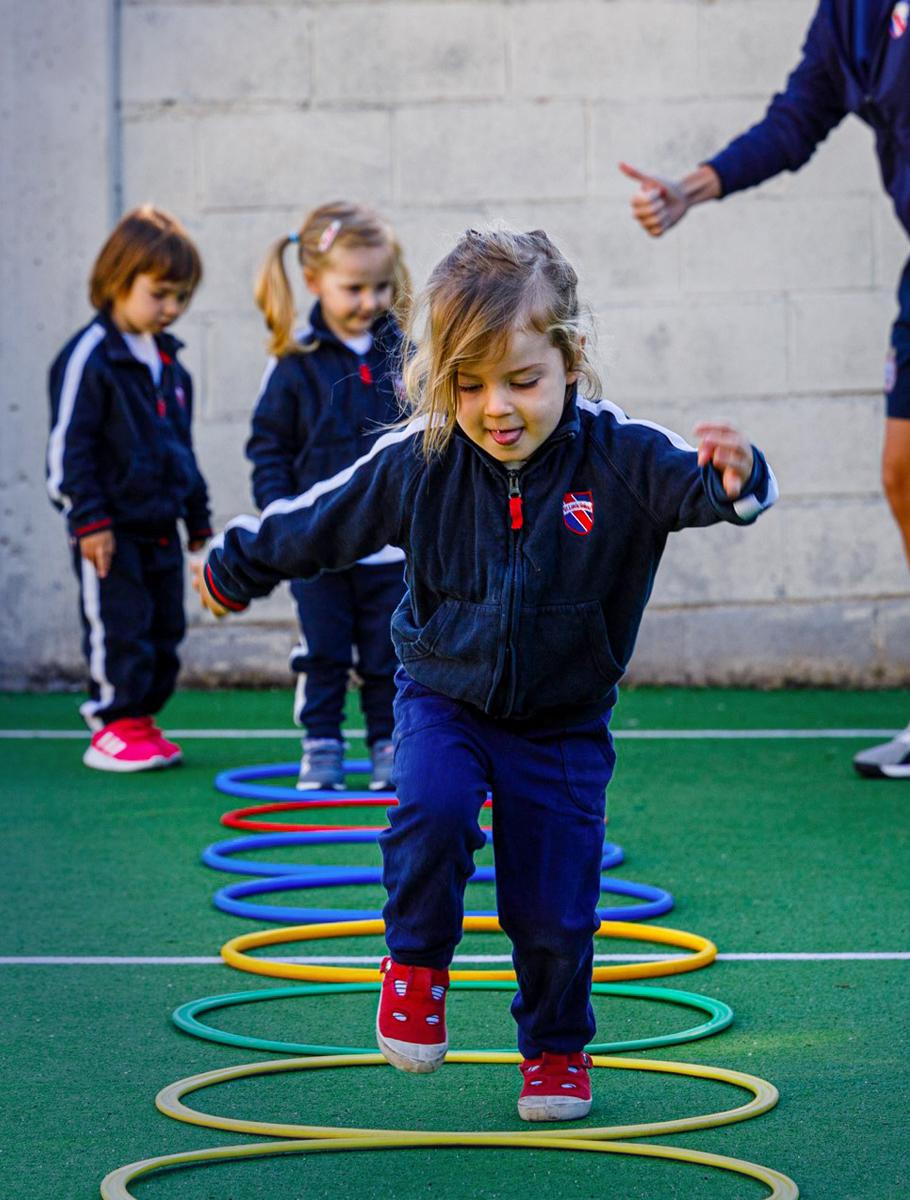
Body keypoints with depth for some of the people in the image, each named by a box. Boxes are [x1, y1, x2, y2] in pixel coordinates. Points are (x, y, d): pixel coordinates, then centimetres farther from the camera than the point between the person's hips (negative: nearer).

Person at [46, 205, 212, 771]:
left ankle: (141, 715, 20)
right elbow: (68, 444, -15)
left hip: (162, 528, 8)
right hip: (113, 530, -8)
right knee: (120, 628, -6)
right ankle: (113, 724, 2)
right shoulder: (89, 357, -13)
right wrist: (89, 519, -17)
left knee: (165, 628, 10)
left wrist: (198, 515, 23)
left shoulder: (169, 361, 12)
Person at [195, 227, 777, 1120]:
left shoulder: (619, 458, -18)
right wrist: (236, 568, 16)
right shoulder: (417, 466, -13)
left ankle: (557, 1048, 29)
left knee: (553, 906, 1)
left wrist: (735, 480, -58)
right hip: (442, 699, 0)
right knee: (432, 809, -29)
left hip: (563, 723, 0)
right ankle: (415, 962, -1)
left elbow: (691, 484, -34)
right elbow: (319, 523, 2)